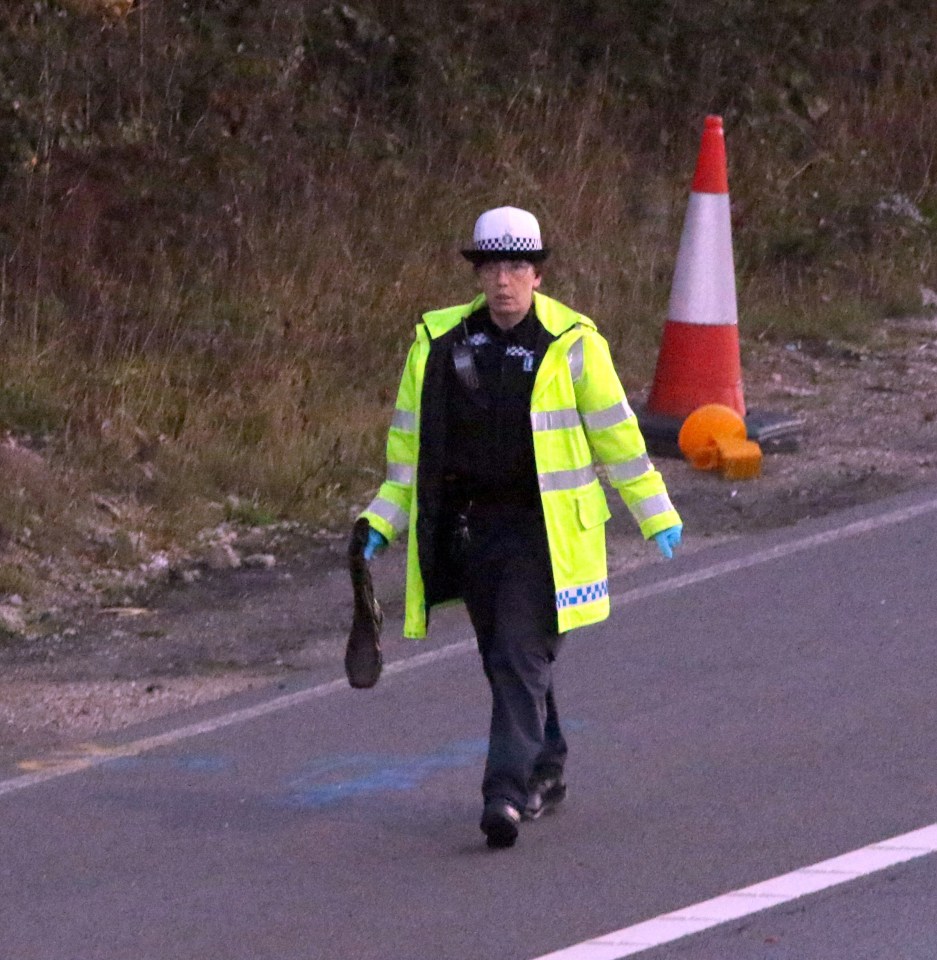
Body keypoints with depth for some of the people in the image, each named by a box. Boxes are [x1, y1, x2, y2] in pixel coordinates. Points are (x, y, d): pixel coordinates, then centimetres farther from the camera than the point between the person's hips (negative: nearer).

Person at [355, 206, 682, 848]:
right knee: (506, 661, 13)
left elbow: (615, 434, 1)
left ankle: (507, 791, -17)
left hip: (543, 528, -5)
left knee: (522, 657, -13)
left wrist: (656, 514, 4)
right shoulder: (438, 344, 6)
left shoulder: (572, 345, -5)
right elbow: (410, 440, 12)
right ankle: (546, 774, 30)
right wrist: (384, 520, 6)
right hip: (469, 525, 5)